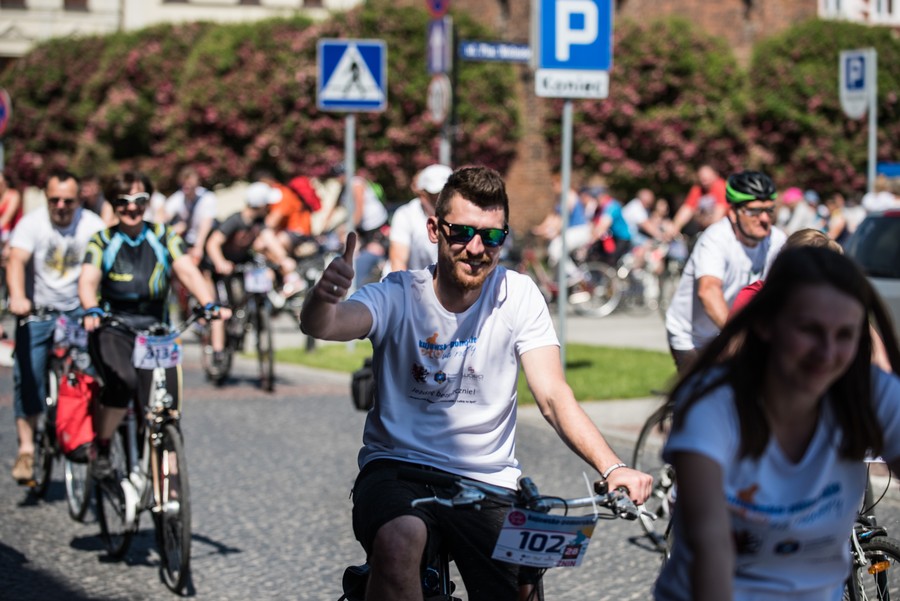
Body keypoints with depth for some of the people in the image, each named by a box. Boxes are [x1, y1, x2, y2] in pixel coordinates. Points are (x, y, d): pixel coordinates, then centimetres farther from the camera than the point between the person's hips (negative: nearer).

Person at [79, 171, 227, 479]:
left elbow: (188, 271, -11)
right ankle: (101, 450, -7)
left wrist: (210, 304, -30)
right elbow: (88, 280, -15)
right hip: (111, 330, -2)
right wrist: (92, 310, -37)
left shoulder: (163, 237, 3)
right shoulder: (103, 241, 0)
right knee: (122, 383, -30)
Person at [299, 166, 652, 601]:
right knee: (399, 540, -35)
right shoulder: (398, 296, -7)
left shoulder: (518, 296, -2)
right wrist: (323, 298, -52)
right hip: (397, 467, -3)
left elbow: (553, 397, -10)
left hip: (489, 482, 3)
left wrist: (612, 467, -27)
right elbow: (323, 325, -26)